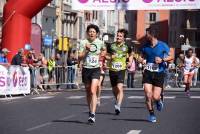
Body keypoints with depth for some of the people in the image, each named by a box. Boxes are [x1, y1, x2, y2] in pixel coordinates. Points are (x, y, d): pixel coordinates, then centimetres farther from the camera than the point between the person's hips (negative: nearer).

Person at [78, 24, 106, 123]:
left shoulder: (100, 42, 2)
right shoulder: (83, 43, -3)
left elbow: (104, 50, 26)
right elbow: (79, 58, -9)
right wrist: (86, 50, -19)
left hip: (96, 69, -1)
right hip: (86, 69, 1)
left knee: (93, 91, -16)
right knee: (88, 92, 12)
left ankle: (93, 115, -22)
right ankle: (90, 111, 31)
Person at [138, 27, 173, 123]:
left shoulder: (163, 45, -4)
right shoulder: (145, 46, 5)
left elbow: (171, 57, 2)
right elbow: (142, 57, 17)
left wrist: (162, 60, -16)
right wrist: (140, 60, -7)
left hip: (159, 74, -2)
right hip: (148, 73, 2)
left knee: (155, 97, -7)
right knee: (148, 95, -10)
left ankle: (158, 101, 32)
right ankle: (151, 114, 8)